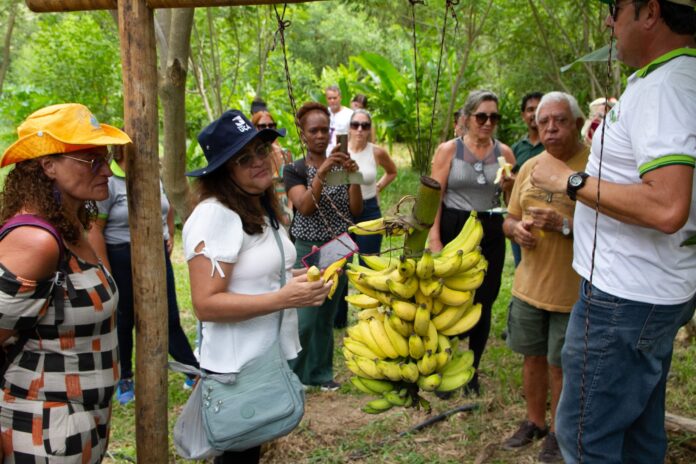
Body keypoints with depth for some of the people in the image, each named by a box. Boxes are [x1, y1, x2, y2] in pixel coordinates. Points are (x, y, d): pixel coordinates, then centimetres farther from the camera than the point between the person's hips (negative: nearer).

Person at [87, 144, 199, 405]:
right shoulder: (108, 183, -14)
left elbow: (167, 209, 27)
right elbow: (95, 230, -16)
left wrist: (169, 236, 16)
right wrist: (106, 272, -17)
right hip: (122, 259, -5)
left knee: (170, 318, 7)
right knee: (124, 321, 11)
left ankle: (193, 371, 14)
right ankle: (125, 379, 27)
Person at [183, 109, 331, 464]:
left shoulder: (261, 208, 8)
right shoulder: (215, 214, -22)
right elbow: (206, 305, -26)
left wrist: (297, 279, 4)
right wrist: (285, 298, -29)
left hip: (273, 357, 9)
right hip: (238, 368, -9)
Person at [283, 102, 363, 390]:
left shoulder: (341, 167, 7)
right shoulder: (295, 170, -4)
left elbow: (355, 210, 0)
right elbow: (305, 207, -21)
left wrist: (354, 177, -16)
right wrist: (322, 172, -32)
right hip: (308, 250, -4)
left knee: (327, 317, 11)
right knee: (304, 320, -7)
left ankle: (320, 373, 25)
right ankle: (292, 376, 11)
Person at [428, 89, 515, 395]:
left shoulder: (504, 153, 6)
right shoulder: (448, 150, -2)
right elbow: (434, 197, -5)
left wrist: (510, 185, -14)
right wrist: (434, 239, -12)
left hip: (490, 233, 3)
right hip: (453, 229, -2)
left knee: (483, 303, 7)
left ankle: (473, 370, 25)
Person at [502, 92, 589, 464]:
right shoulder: (529, 167, 7)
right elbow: (509, 220, 16)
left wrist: (565, 225, -28)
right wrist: (516, 229, -6)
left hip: (572, 291, -5)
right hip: (528, 286, 6)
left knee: (560, 365, 9)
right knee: (533, 357, 18)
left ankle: (559, 431, 30)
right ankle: (535, 422, 38)